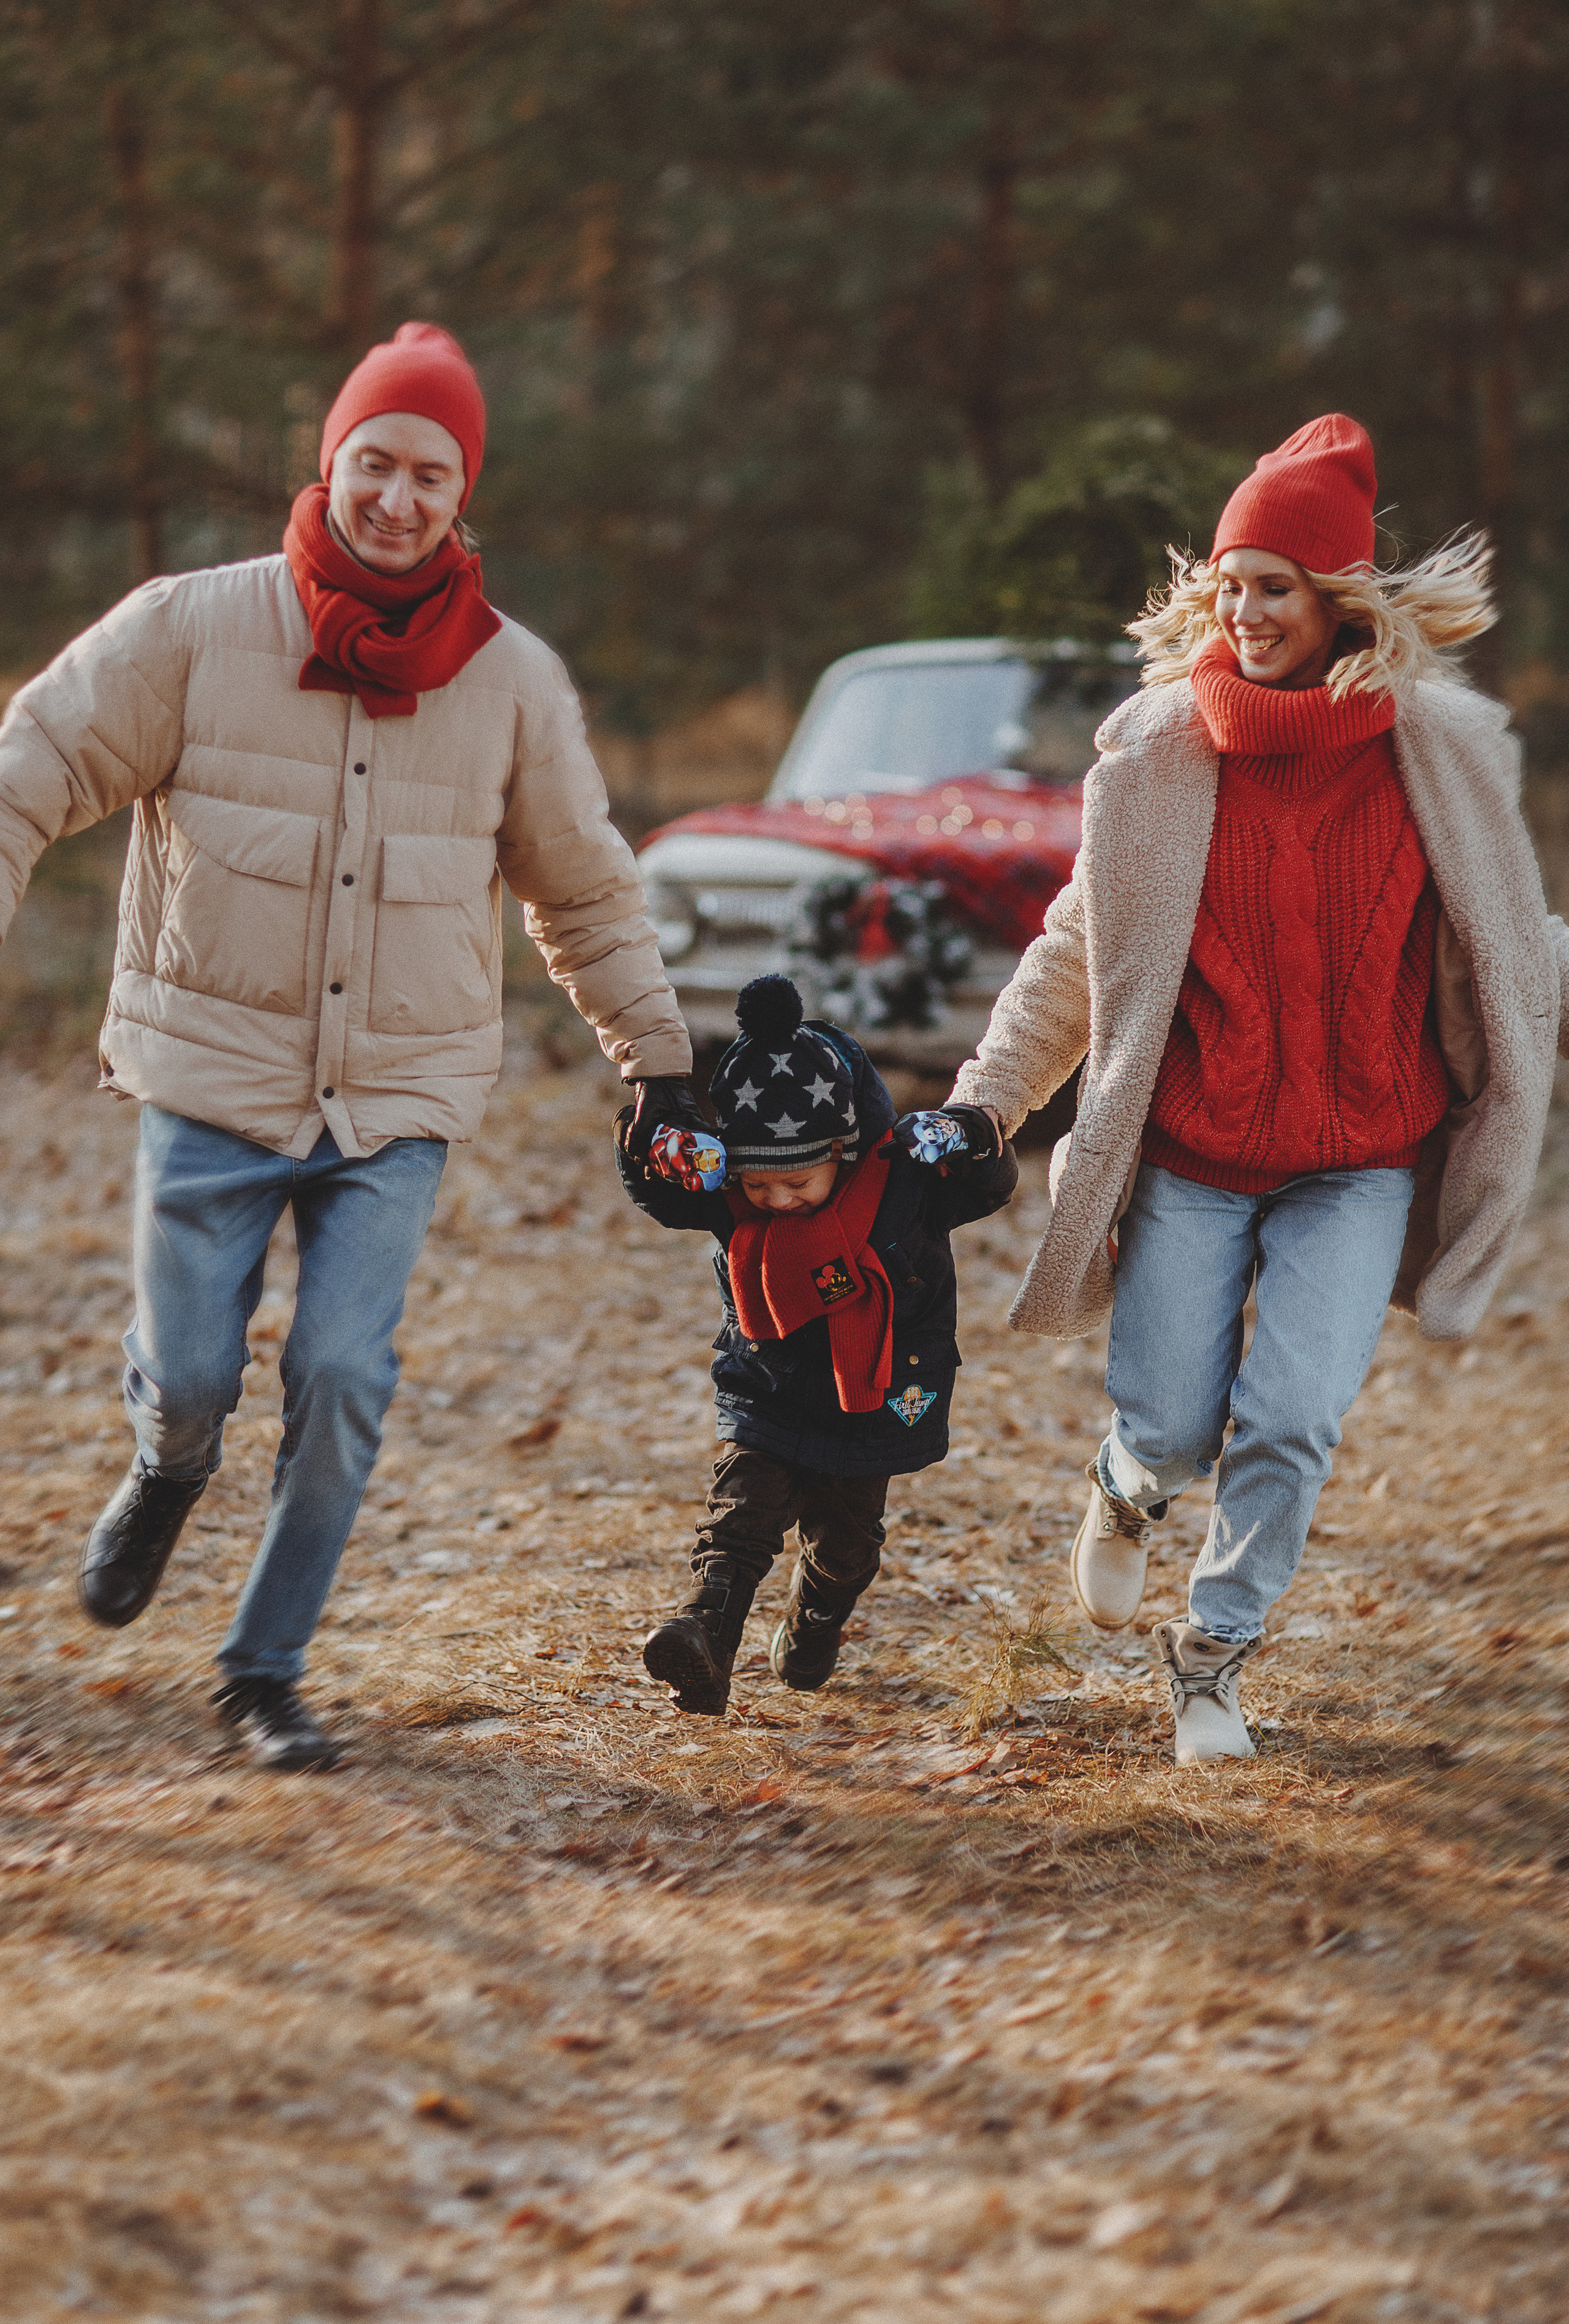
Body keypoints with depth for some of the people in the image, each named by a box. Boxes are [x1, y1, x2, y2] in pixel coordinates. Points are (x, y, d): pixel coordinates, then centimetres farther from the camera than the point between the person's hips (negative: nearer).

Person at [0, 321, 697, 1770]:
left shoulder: (514, 681, 2)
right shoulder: (191, 630, -6)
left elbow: (586, 890, 15)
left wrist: (660, 1056, 18)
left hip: (399, 1101, 1)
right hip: (214, 1073, -1)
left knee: (343, 1376, -10)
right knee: (189, 1376, -2)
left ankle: (267, 1668, 8)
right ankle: (171, 1471, 38)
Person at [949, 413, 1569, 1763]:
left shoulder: (1442, 750, -5)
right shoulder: (1156, 749, -4)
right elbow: (1079, 950, 5)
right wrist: (989, 1097, 1)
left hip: (1358, 1158, 0)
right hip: (1187, 1153, 1)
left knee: (1292, 1423, -11)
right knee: (1172, 1429, 1)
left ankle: (1216, 1653, 14)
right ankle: (1131, 1491, 40)